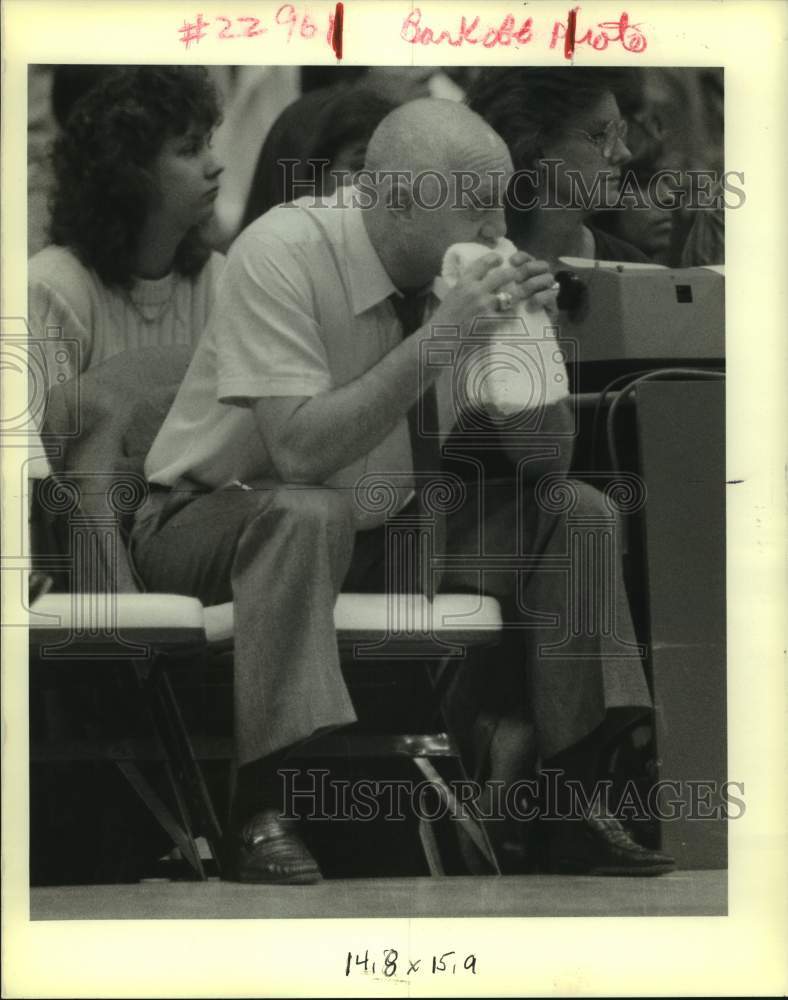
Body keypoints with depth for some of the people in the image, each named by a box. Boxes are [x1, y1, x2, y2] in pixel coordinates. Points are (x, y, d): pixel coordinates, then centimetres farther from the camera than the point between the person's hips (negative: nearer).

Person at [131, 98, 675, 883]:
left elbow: (545, 459, -2)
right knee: (308, 514, -39)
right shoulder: (283, 253, -22)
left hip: (374, 531, 6)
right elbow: (300, 450, -32)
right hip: (214, 519, -6)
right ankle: (262, 814, -34)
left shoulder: (454, 270, -4)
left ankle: (572, 798, -3)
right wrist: (437, 337, -34)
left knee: (574, 512, -7)